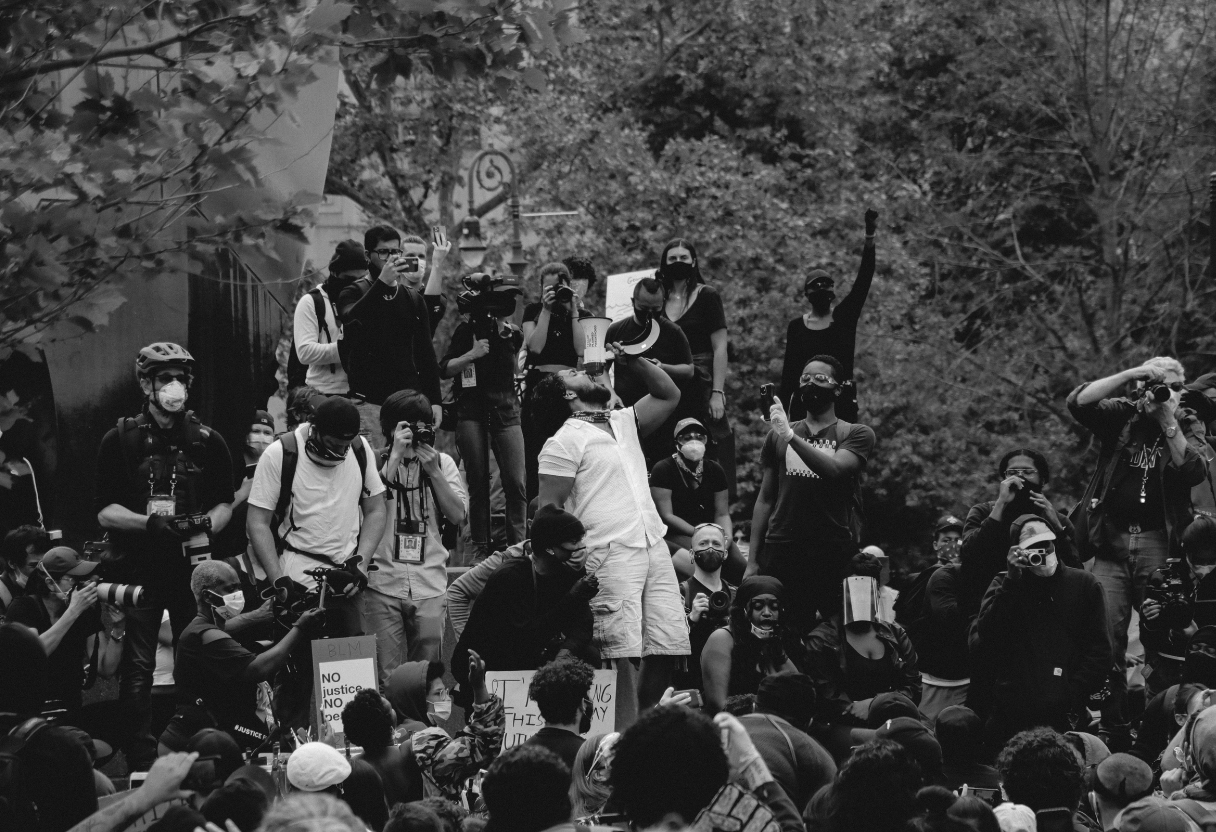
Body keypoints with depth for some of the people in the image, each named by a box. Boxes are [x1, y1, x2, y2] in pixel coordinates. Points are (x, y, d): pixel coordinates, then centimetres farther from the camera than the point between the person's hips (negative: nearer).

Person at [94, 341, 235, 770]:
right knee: (137, 668, -5)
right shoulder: (120, 441, 3)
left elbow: (224, 505, 16)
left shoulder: (208, 442, 10)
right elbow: (105, 511, 1)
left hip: (193, 567, 2)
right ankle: (139, 762, -1)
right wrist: (150, 522, -15)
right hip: (137, 568, -2)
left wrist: (206, 523, -6)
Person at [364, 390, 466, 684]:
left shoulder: (442, 462, 10)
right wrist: (396, 455, -14)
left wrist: (433, 471, -7)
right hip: (383, 584, -2)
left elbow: (458, 515, 3)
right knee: (386, 676, -3)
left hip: (430, 585, 2)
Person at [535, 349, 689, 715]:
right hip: (609, 554, -7)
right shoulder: (565, 441, 0)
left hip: (653, 545, 7)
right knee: (623, 651, -14)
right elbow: (548, 509, -5)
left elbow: (669, 394, 27)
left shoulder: (623, 423, 22)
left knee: (668, 647, 2)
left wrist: (632, 359, 16)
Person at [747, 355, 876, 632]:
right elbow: (765, 500, 16)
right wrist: (752, 561, 8)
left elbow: (834, 468, -14)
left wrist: (791, 437, -22)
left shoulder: (856, 435, 7)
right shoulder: (779, 435, 17)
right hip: (782, 552, 2)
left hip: (834, 556, -2)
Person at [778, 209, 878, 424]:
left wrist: (869, 238, -18)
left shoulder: (845, 315, 5)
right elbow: (789, 370, 10)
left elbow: (863, 280, -6)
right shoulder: (796, 326, 8)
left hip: (842, 400, -1)